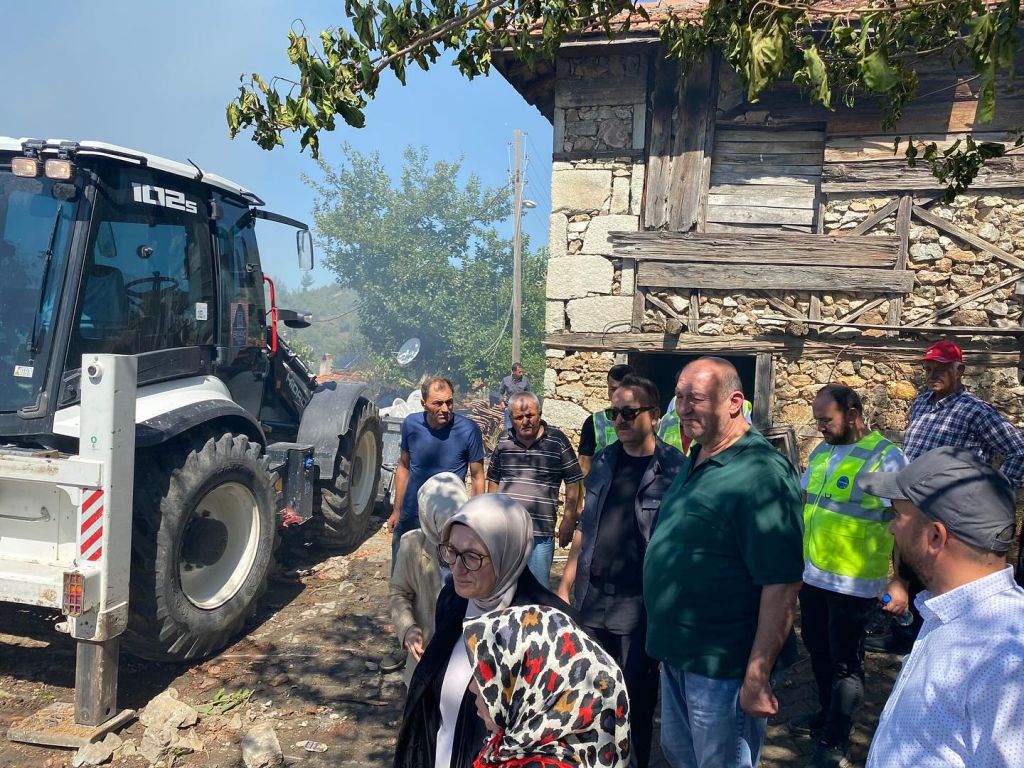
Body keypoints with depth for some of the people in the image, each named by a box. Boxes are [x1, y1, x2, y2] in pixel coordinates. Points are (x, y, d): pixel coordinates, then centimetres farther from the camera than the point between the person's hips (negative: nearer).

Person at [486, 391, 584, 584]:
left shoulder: (557, 441, -3)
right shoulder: (504, 441, 6)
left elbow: (573, 481, 1)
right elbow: (493, 479, 18)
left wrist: (569, 519, -2)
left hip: (541, 533, -3)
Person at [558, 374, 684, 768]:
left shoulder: (674, 468, -10)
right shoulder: (604, 461, 6)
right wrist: (565, 585, 11)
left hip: (640, 602, -5)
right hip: (592, 598, 5)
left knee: (637, 695, 10)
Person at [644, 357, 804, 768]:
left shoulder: (760, 473, -22)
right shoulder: (694, 462, 7)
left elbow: (782, 582, -25)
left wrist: (757, 676, -23)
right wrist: (668, 641, 18)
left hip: (722, 666, -9)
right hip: (677, 654, 9)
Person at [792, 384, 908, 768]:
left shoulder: (885, 457, -15)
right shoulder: (820, 453, 5)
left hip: (853, 582, -7)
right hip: (812, 574, 7)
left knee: (845, 662, 7)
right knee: (818, 649, 21)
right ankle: (828, 712, 42)